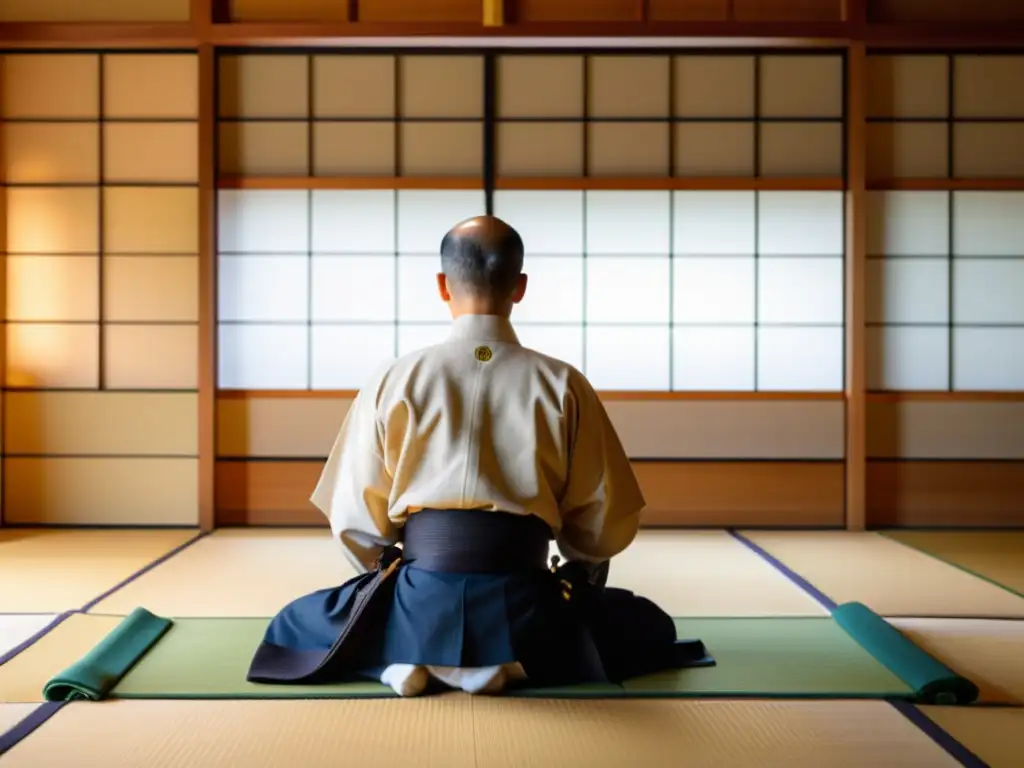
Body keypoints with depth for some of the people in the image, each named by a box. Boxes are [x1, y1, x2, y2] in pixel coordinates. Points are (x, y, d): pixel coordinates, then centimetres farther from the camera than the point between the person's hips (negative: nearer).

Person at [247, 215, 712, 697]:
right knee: (651, 626, 26)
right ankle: (503, 663, 1)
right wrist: (575, 583, 25)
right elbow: (606, 523, 4)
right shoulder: (562, 384, -2)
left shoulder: (393, 380, -1)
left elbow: (356, 521, 3)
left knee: (291, 627, 30)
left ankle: (404, 659, 0)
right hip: (521, 607, -1)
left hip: (420, 601, 1)